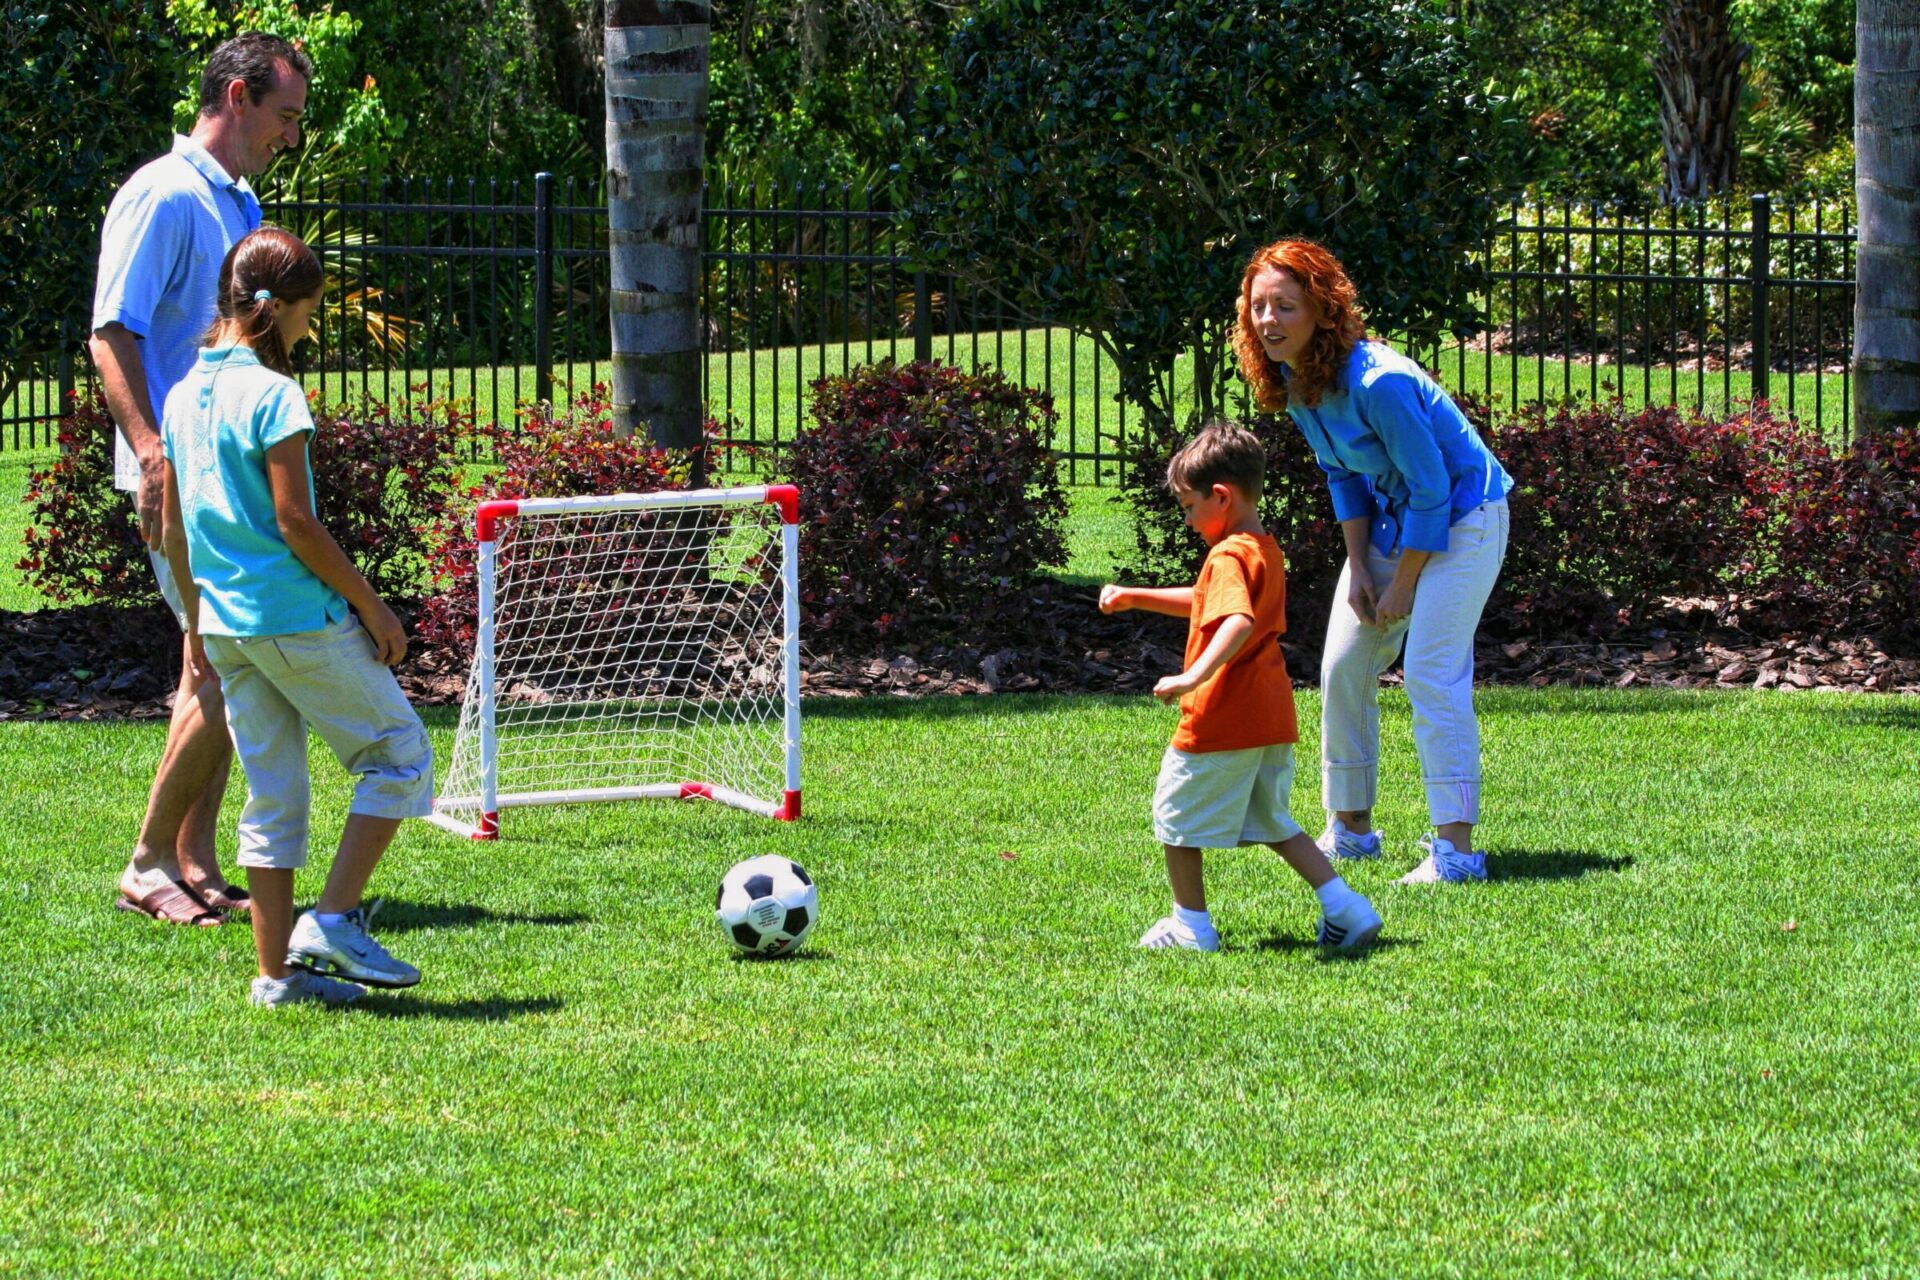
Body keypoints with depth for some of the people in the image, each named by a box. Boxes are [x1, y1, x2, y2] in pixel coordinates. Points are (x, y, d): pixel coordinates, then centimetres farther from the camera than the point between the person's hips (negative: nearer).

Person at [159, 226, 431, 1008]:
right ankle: (333, 920, -2)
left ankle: (278, 969, 12)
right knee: (400, 754, 5)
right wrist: (372, 606, -10)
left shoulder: (185, 395, 10)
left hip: (226, 623, 8)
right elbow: (294, 522, -18)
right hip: (298, 617, -8)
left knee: (272, 795, 12)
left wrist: (195, 620, 22)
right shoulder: (272, 394, -14)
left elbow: (173, 525, 14)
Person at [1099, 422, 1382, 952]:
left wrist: (1195, 676, -46)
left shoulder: (1229, 556, -18)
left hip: (1221, 719, -9)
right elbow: (1204, 603, 29)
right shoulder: (1266, 550, 14)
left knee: (1177, 815, 8)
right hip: (1271, 720, 9)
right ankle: (1346, 908, 10)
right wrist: (1134, 598, 27)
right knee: (1272, 822, 19)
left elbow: (1238, 621, -37)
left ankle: (1192, 924, 15)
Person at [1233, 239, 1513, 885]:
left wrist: (1402, 587, -17)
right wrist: (1358, 568, 1)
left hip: (1461, 521, -9)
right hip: (1389, 520, 9)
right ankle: (1350, 827, 21)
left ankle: (1455, 848, -17)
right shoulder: (1292, 381, -6)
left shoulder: (1377, 382, -32)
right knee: (1343, 666, 8)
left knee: (1431, 673, -17)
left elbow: (1432, 492, -25)